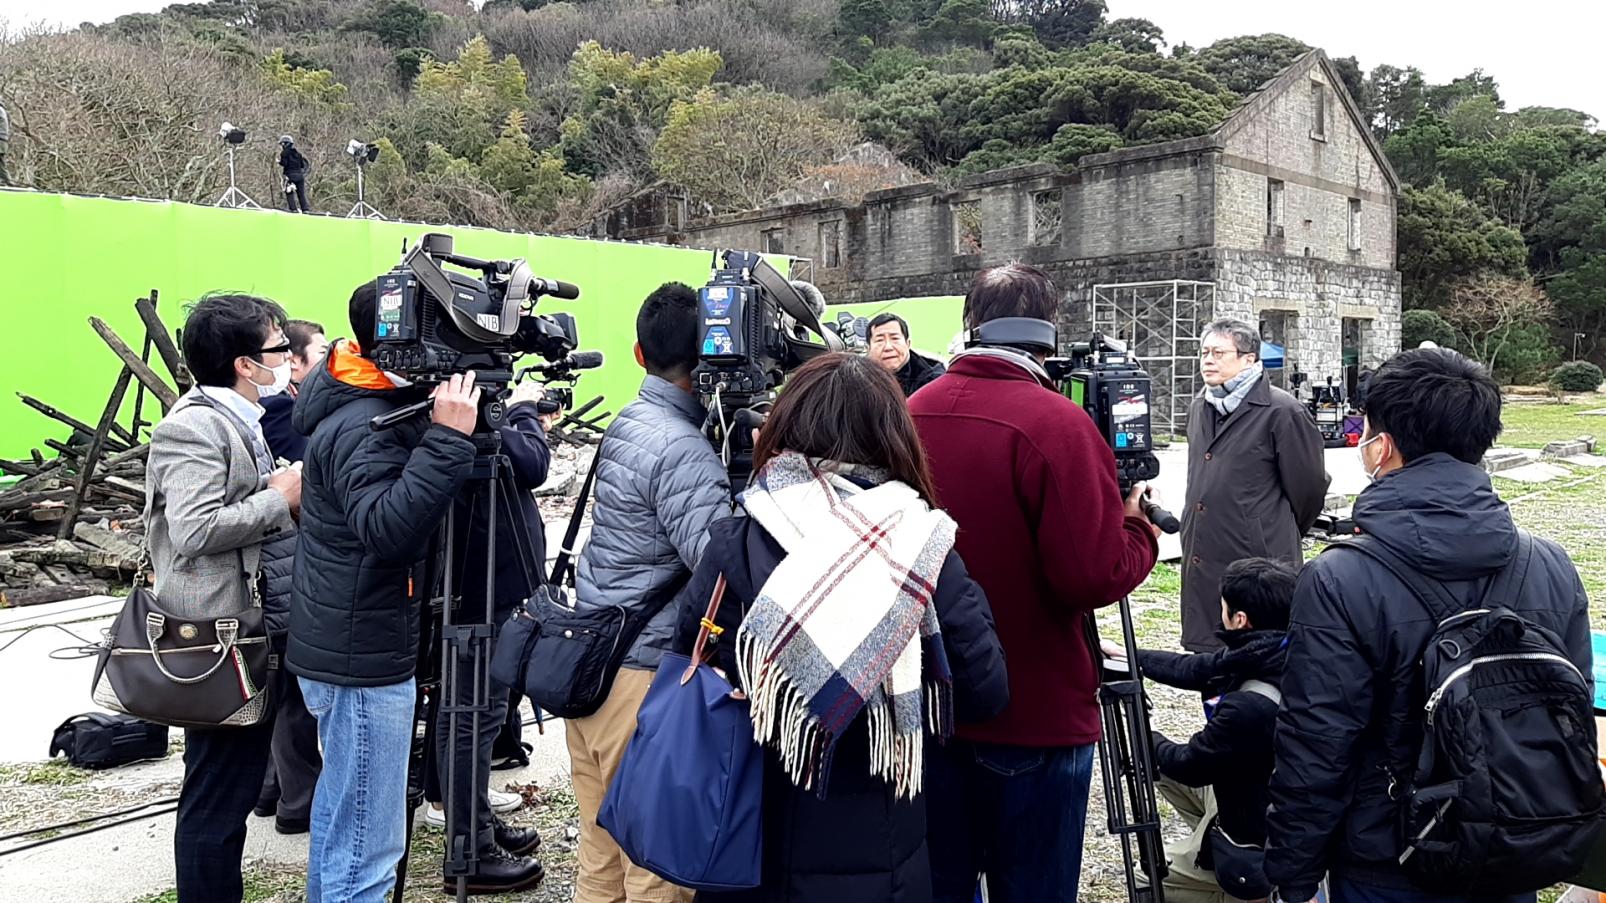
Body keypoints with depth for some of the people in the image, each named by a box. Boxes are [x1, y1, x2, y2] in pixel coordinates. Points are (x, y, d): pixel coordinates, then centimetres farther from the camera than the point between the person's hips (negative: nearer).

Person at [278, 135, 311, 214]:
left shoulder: (284, 153, -1)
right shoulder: (297, 153, 16)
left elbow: (284, 163, -11)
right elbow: (302, 165, 14)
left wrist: (279, 162, 8)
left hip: (290, 175, -5)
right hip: (299, 175, 5)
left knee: (289, 193, 0)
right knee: (301, 193, 8)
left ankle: (293, 209, -9)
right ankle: (305, 209, 0)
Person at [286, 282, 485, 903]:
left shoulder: (371, 403, 7)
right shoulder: (360, 426, -22)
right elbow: (387, 529, -37)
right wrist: (447, 438, -38)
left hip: (345, 648, 10)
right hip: (362, 660, -10)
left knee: (340, 808, 25)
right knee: (365, 844, -1)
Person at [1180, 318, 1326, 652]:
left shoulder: (1282, 412, -10)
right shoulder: (1199, 408, 14)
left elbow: (1308, 489, -3)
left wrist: (1279, 536, 9)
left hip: (1258, 565, -7)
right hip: (1200, 564, 7)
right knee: (1205, 651, 13)